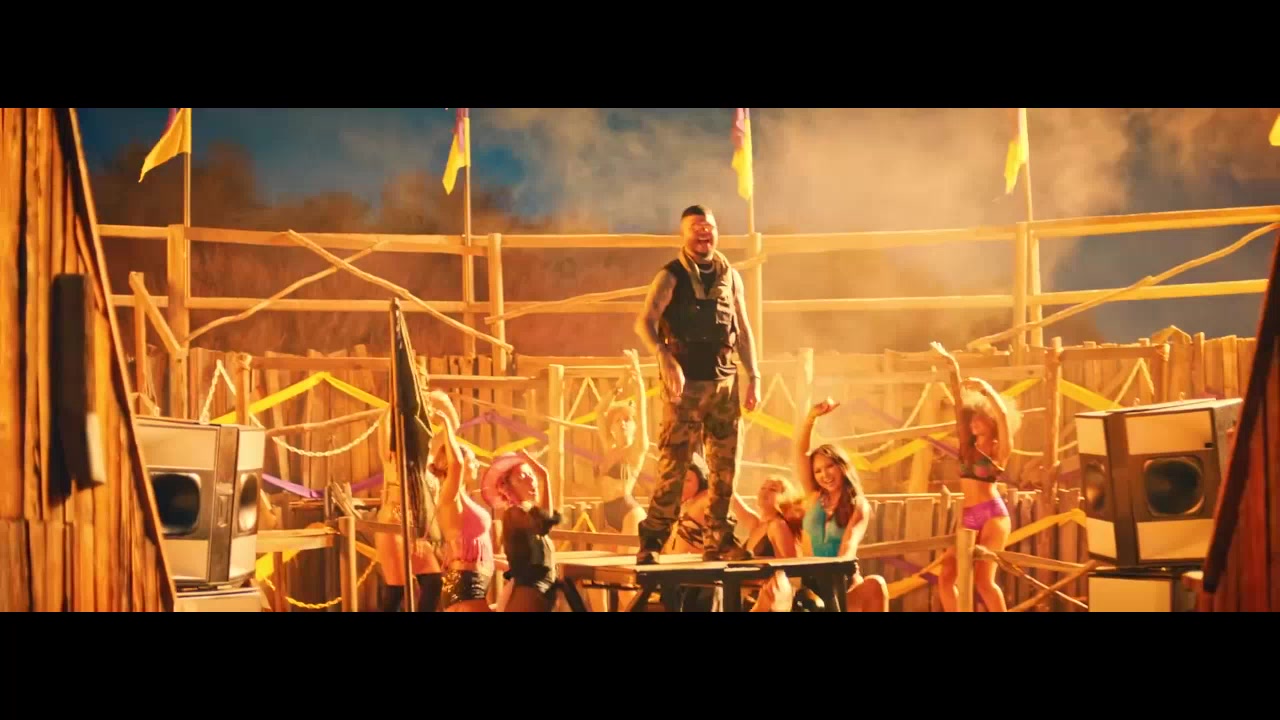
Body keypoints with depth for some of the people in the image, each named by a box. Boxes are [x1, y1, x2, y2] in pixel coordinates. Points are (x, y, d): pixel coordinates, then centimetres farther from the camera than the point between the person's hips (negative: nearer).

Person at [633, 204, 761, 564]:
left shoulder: (730, 276, 11)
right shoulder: (671, 276, -3)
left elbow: (743, 331, 16)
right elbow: (645, 322, -15)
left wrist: (754, 377, 8)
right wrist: (666, 359, -30)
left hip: (724, 383, 5)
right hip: (685, 384, -5)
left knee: (725, 467, 7)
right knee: (673, 466, -9)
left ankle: (718, 541, 16)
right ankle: (651, 541, -4)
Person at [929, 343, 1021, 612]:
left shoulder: (999, 449, 0)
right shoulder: (968, 446, 14)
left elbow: (1003, 414, -16)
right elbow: (959, 404, 11)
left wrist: (986, 389, -14)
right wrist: (954, 369, 7)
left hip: (993, 514, -7)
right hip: (969, 516, 7)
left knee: (983, 578, -14)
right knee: (945, 575, -2)